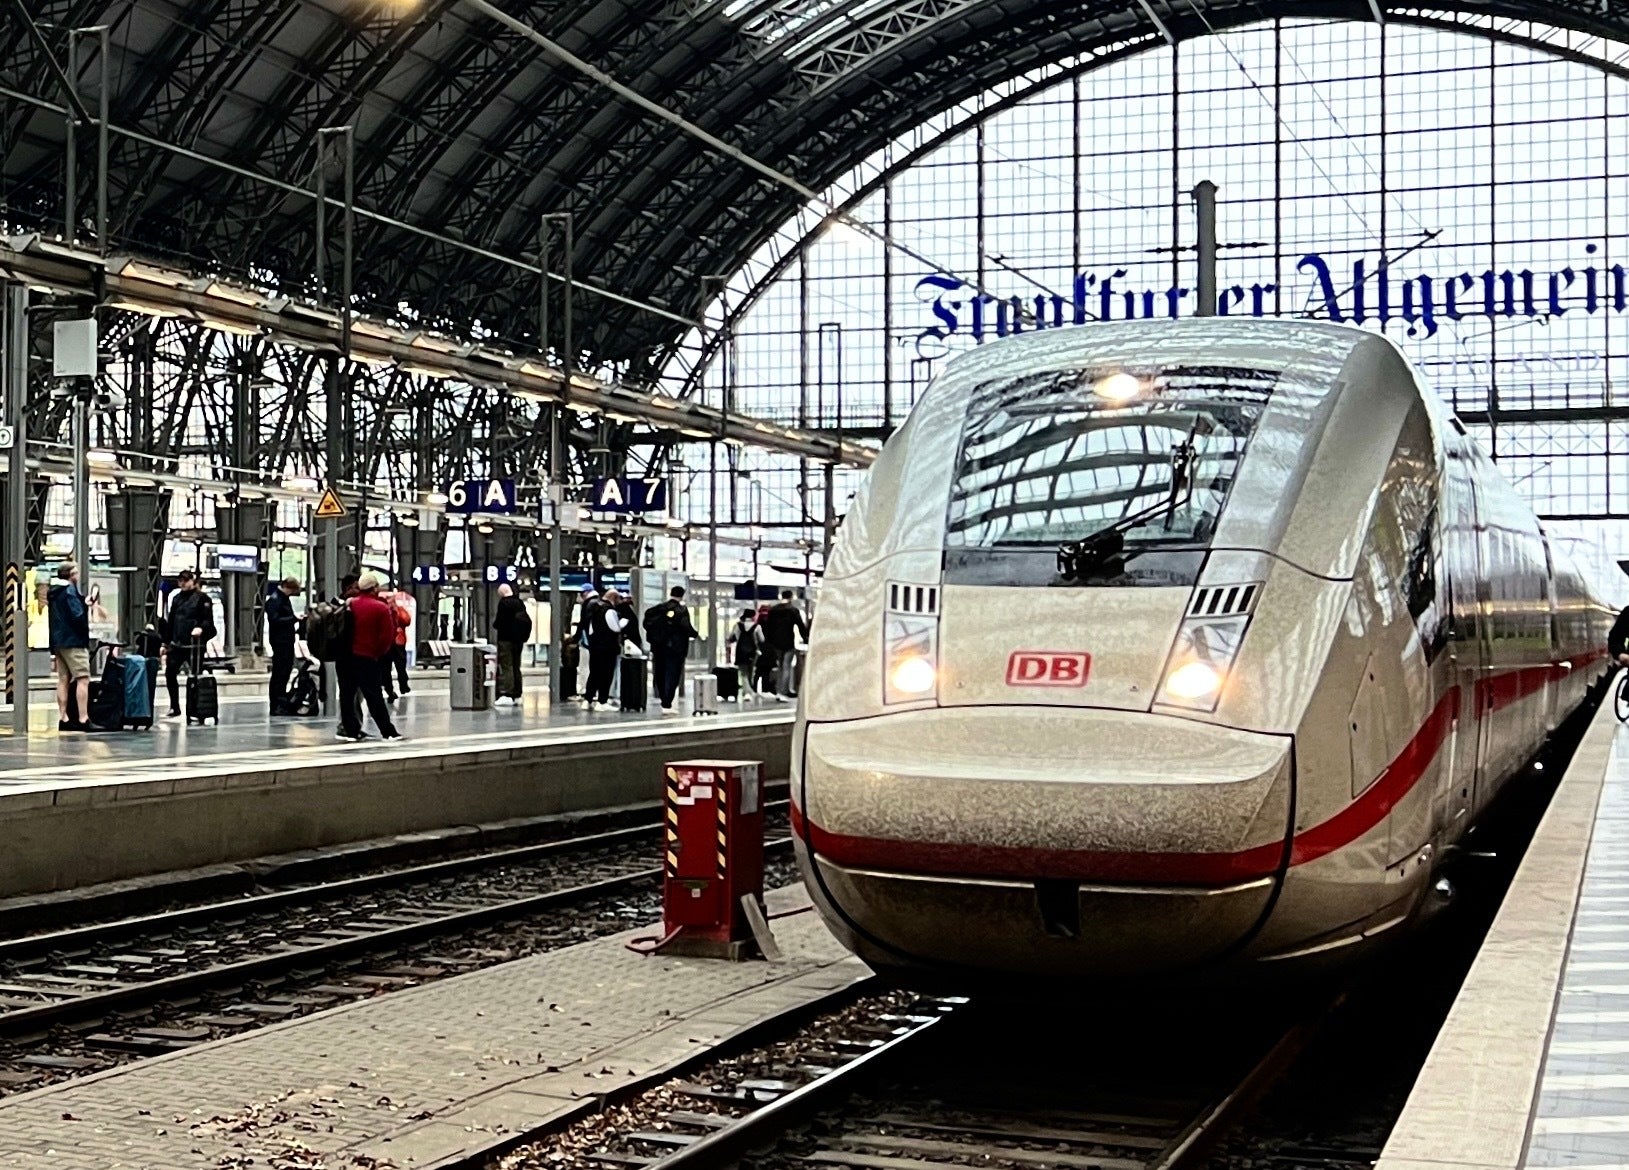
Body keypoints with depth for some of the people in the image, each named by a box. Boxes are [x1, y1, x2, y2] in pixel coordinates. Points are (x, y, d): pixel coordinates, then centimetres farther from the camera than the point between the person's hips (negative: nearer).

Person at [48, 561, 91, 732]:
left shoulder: (53, 592, 15)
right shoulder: (70, 590, -11)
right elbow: (78, 615, -19)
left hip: (58, 641, 9)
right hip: (74, 641, -9)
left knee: (63, 680, 10)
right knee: (83, 679, -10)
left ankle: (63, 718, 10)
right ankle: (83, 719, -17)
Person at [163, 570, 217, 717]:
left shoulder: (201, 598, -3)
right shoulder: (177, 599, 14)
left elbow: (208, 620, -6)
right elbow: (171, 621, 17)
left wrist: (201, 628, -27)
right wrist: (166, 644, 15)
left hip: (195, 643, -5)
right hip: (177, 643, 5)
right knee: (170, 672, -6)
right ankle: (175, 708, 5)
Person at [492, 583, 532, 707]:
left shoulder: (503, 603, -13)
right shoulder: (520, 603, 8)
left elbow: (499, 621, -17)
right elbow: (527, 621, 10)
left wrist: (495, 624, 4)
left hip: (506, 639, -7)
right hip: (518, 639, 7)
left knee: (506, 666, -6)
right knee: (516, 667, 13)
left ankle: (506, 695, -13)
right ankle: (516, 696, 16)